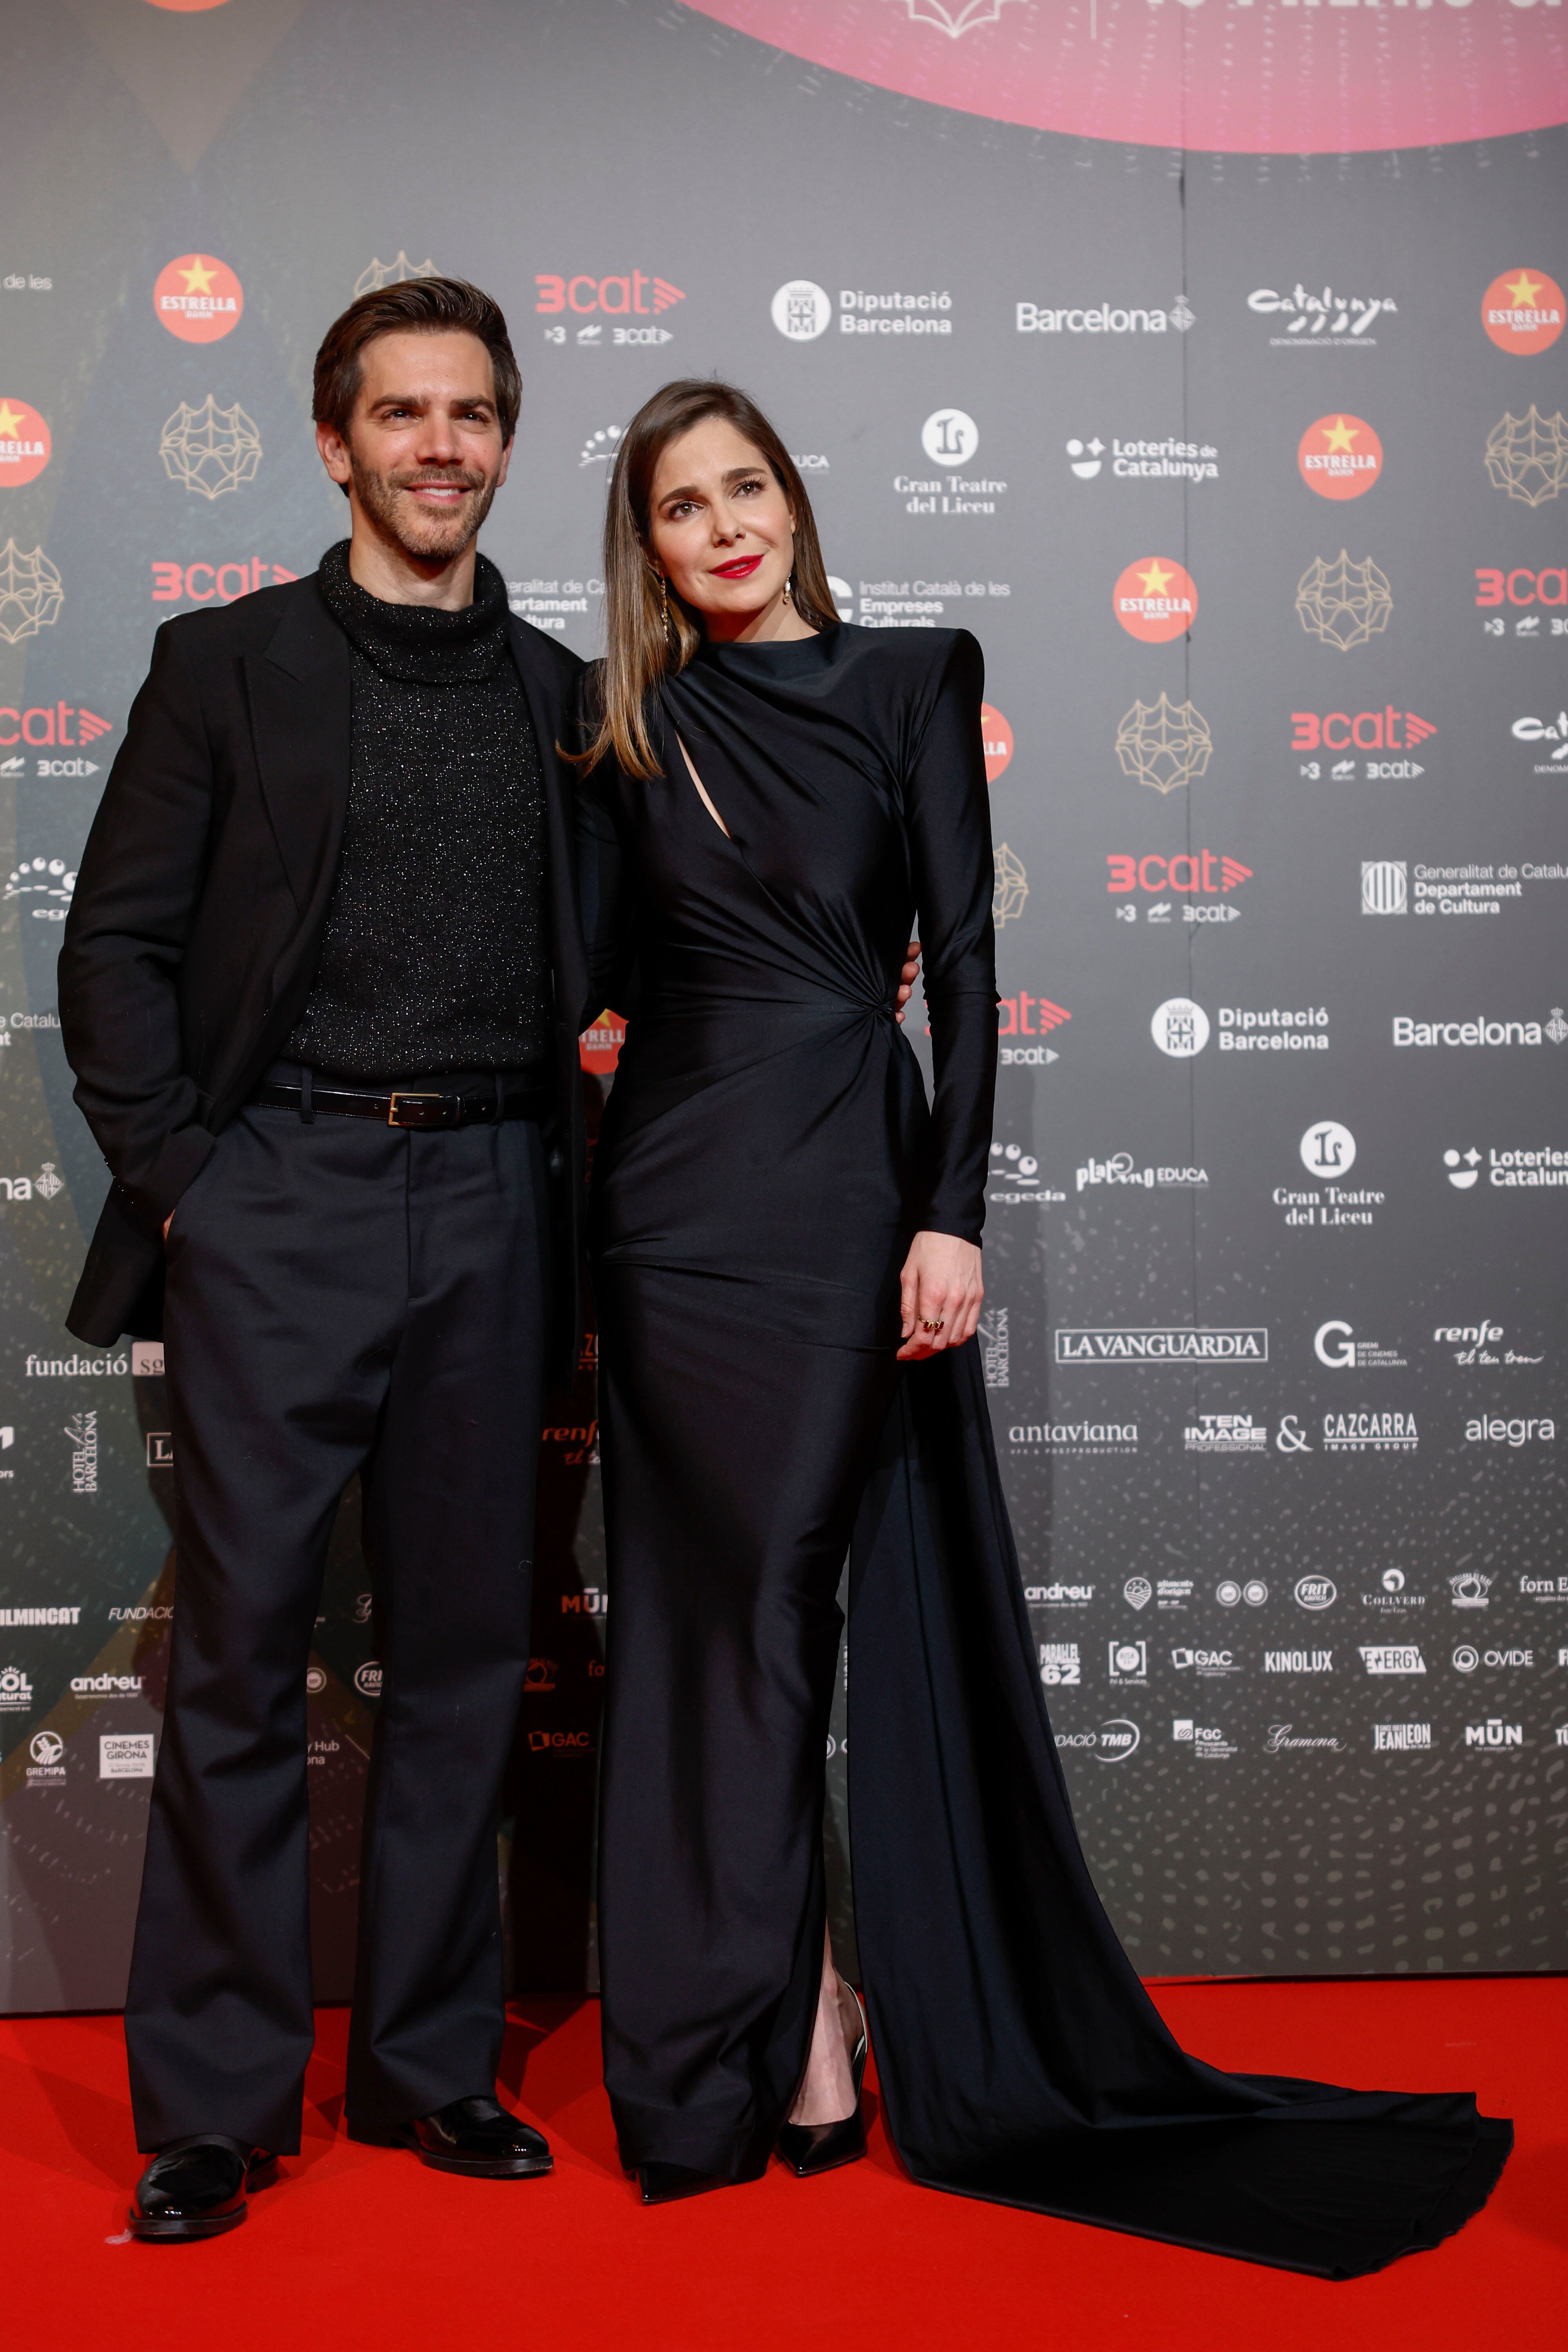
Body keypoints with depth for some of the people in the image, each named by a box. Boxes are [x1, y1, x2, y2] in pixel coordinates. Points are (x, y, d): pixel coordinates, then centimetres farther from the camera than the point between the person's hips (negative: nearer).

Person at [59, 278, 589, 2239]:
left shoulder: (557, 693, 13)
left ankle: (429, 2063, 22)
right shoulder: (226, 664, 4)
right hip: (279, 1207, -3)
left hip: (487, 1204, 3)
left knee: (462, 1650, 9)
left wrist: (591, 1083, 2)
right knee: (241, 1656, 0)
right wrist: (173, 1177, -6)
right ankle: (213, 2105, 12)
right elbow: (116, 947, 2)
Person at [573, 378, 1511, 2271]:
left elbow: (962, 953, -3)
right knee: (721, 1610, 3)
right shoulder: (630, 729, 12)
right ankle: (807, 2017, 14)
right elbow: (590, 964, 11)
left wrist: (951, 1210, -9)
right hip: (675, 1191, 3)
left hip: (847, 1179, -3)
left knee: (775, 1596, -2)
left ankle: (754, 2037, 11)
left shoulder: (909, 678, 5)